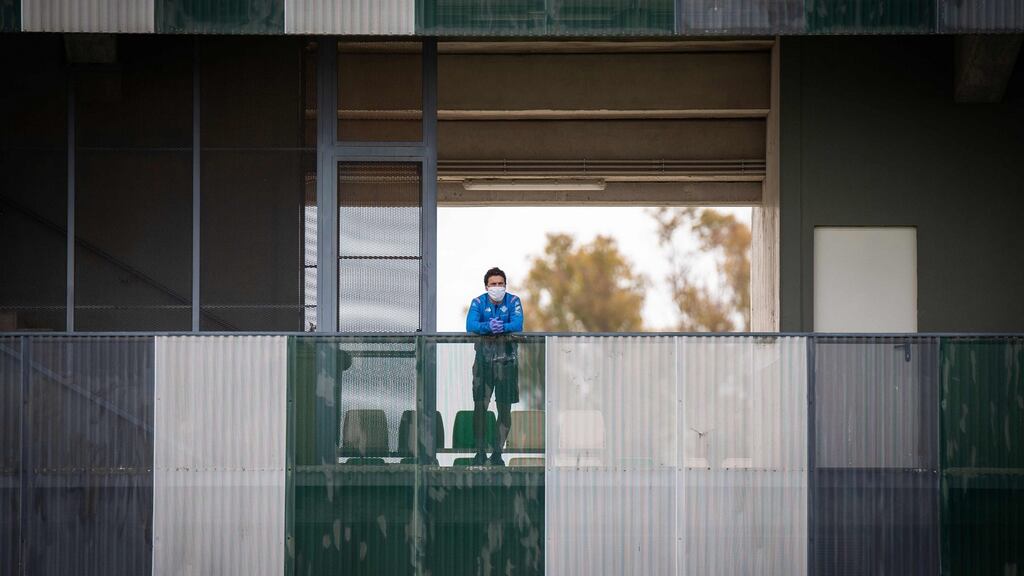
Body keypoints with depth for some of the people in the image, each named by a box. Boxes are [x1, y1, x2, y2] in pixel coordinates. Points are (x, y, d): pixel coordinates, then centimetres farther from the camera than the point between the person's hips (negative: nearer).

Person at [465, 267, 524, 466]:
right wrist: (488, 326, -33)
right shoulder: (478, 302, 2)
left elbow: (518, 325, -12)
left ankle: (498, 452, 10)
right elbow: (470, 326, -13)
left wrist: (502, 327, -32)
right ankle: (480, 451, 1)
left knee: (505, 409, 1)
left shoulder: (513, 301, 2)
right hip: (484, 358, -1)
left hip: (507, 358, 1)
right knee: (480, 405, -7)